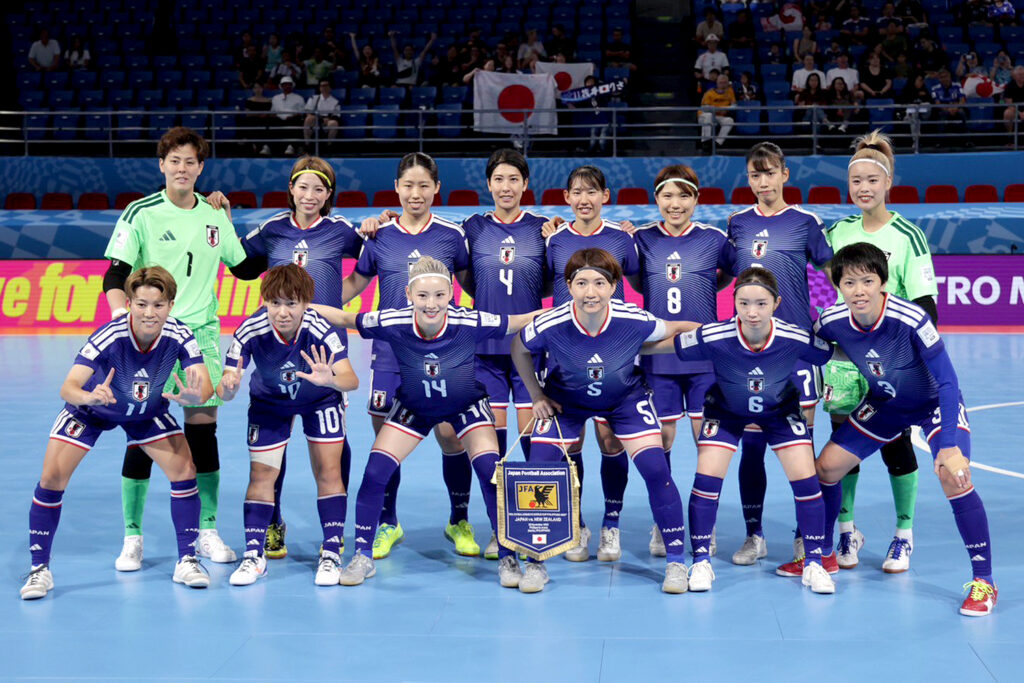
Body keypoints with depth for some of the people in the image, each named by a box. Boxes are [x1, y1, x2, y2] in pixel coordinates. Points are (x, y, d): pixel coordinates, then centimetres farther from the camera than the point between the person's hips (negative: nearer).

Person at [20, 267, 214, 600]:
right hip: (91, 409, -2)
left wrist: (196, 395, -62)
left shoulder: (179, 335, -30)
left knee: (185, 471, -11)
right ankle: (40, 569, 3)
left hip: (147, 411, 2)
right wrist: (89, 396, -67)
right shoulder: (109, 336, -37)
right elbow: (67, 388, -44)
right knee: (52, 478, -12)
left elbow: (206, 384, -38)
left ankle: (186, 561, 5)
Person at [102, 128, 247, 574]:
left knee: (203, 430, 5)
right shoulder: (141, 214, -3)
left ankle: (207, 532, 17)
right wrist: (124, 316, -23)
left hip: (202, 334, 3)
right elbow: (115, 277, -7)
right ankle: (132, 536, 8)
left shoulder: (215, 216, 9)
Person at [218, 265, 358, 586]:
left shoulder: (320, 329, -36)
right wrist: (228, 388, -57)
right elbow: (225, 388, -33)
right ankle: (254, 556, 13)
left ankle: (331, 554, 5)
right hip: (269, 401, 1)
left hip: (321, 399, -1)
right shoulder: (250, 331, -33)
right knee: (261, 475, 1)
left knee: (328, 470, -7)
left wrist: (331, 379, -68)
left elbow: (351, 378, -46)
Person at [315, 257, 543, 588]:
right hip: (413, 408, 1)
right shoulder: (392, 323, -30)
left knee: (491, 472, -16)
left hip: (466, 406, -1)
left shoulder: (471, 323, -33)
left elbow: (519, 322, -20)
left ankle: (508, 558, 3)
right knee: (375, 471, -9)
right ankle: (362, 557, 11)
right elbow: (343, 318, -15)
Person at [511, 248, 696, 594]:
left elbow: (674, 330, -10)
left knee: (656, 470, -13)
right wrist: (537, 396, -5)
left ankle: (676, 561, 5)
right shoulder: (550, 325, -31)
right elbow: (519, 350, -8)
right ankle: (535, 563, 11)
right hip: (565, 401, 0)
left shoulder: (634, 321, -31)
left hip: (625, 397, 0)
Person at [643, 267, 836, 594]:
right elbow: (661, 345, -22)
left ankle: (813, 563, 9)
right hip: (726, 411, 0)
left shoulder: (795, 339, -33)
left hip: (781, 411, 1)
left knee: (806, 479, -9)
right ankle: (701, 562, 6)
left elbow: (837, 354, -14)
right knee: (707, 478, -12)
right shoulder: (714, 337, -35)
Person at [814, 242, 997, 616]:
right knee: (826, 467, 1)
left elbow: (948, 382, -31)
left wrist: (949, 446, -36)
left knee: (954, 478, -25)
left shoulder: (911, 319, -35)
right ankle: (822, 554, 25)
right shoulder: (831, 322, -22)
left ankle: (983, 581, -11)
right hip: (884, 404, 5)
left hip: (934, 402, -5)